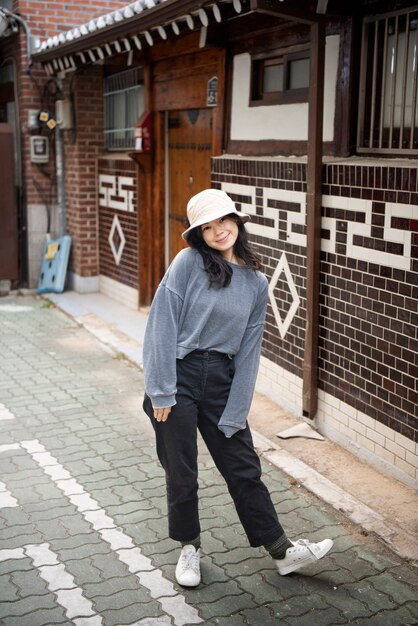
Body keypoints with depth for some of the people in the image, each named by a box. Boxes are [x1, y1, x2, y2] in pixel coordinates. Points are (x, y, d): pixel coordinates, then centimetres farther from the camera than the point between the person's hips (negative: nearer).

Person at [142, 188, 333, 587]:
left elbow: (248, 352, 4)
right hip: (179, 377, -3)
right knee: (181, 474, 8)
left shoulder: (256, 283, 4)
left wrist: (234, 415, 1)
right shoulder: (189, 262, -8)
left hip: (221, 381, 3)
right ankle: (189, 548, 31)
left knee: (244, 468, 11)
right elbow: (163, 325, -11)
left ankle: (281, 551, 24)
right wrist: (161, 393, -14)